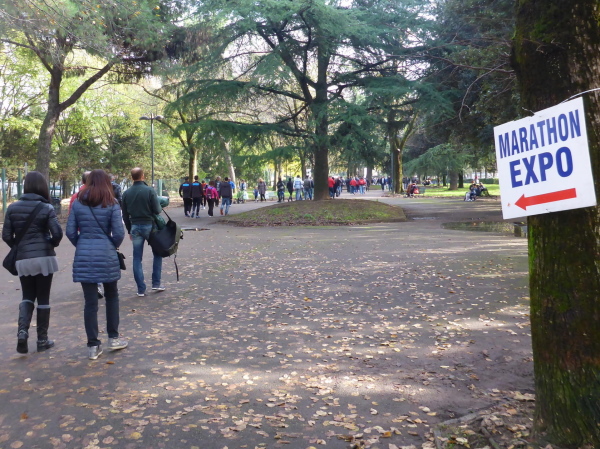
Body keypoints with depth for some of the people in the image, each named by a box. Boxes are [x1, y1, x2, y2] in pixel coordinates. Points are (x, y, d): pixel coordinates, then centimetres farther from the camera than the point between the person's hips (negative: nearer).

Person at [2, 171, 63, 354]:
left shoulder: (13, 207, 3)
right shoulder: (46, 208, -6)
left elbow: (6, 235, 2)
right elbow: (57, 233, -13)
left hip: (22, 259, 3)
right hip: (44, 257, -2)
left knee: (27, 296, 17)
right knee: (43, 298, 7)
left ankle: (22, 330, -6)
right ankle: (42, 340, 14)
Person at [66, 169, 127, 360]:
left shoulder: (78, 203, 4)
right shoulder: (111, 204, -3)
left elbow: (70, 232, 2)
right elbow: (119, 233, -8)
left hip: (84, 256, 2)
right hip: (106, 254, -2)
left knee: (90, 302, 5)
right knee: (111, 296, 18)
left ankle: (93, 346, 10)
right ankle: (113, 338, 24)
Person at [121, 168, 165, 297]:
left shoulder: (126, 193, 2)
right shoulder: (149, 190, -11)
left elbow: (125, 215, 7)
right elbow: (157, 210, -12)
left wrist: (129, 230, 17)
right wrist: (160, 206, 11)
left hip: (135, 227, 3)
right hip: (149, 225, -3)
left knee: (137, 258, 7)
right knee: (158, 252, 16)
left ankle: (141, 289, 7)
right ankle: (156, 283, 13)